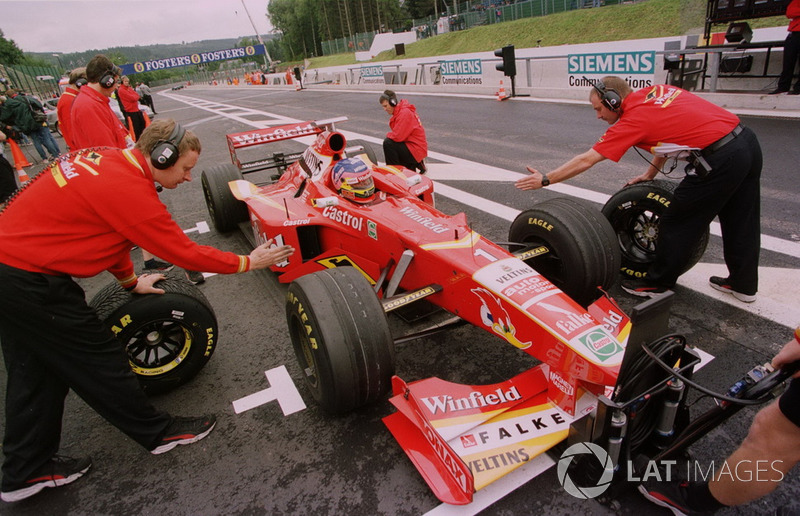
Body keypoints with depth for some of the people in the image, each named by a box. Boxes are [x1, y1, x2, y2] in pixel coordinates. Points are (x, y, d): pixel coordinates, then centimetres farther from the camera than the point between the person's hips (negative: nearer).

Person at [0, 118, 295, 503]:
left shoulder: (106, 159, 5)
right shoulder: (129, 190, -24)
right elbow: (185, 253, -19)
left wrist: (131, 281, 24)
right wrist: (248, 262, -9)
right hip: (31, 280, -10)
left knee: (36, 369, 18)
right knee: (98, 360, 3)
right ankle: (158, 432, 21)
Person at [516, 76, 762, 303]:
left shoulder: (632, 119, -10)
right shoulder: (655, 90, 12)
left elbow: (585, 161, -9)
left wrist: (545, 179, -3)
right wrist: (650, 174, 23)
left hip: (719, 160, -9)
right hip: (748, 141, 9)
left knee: (677, 224, 6)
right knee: (740, 219, 20)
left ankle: (657, 283, 22)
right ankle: (743, 284, 36)